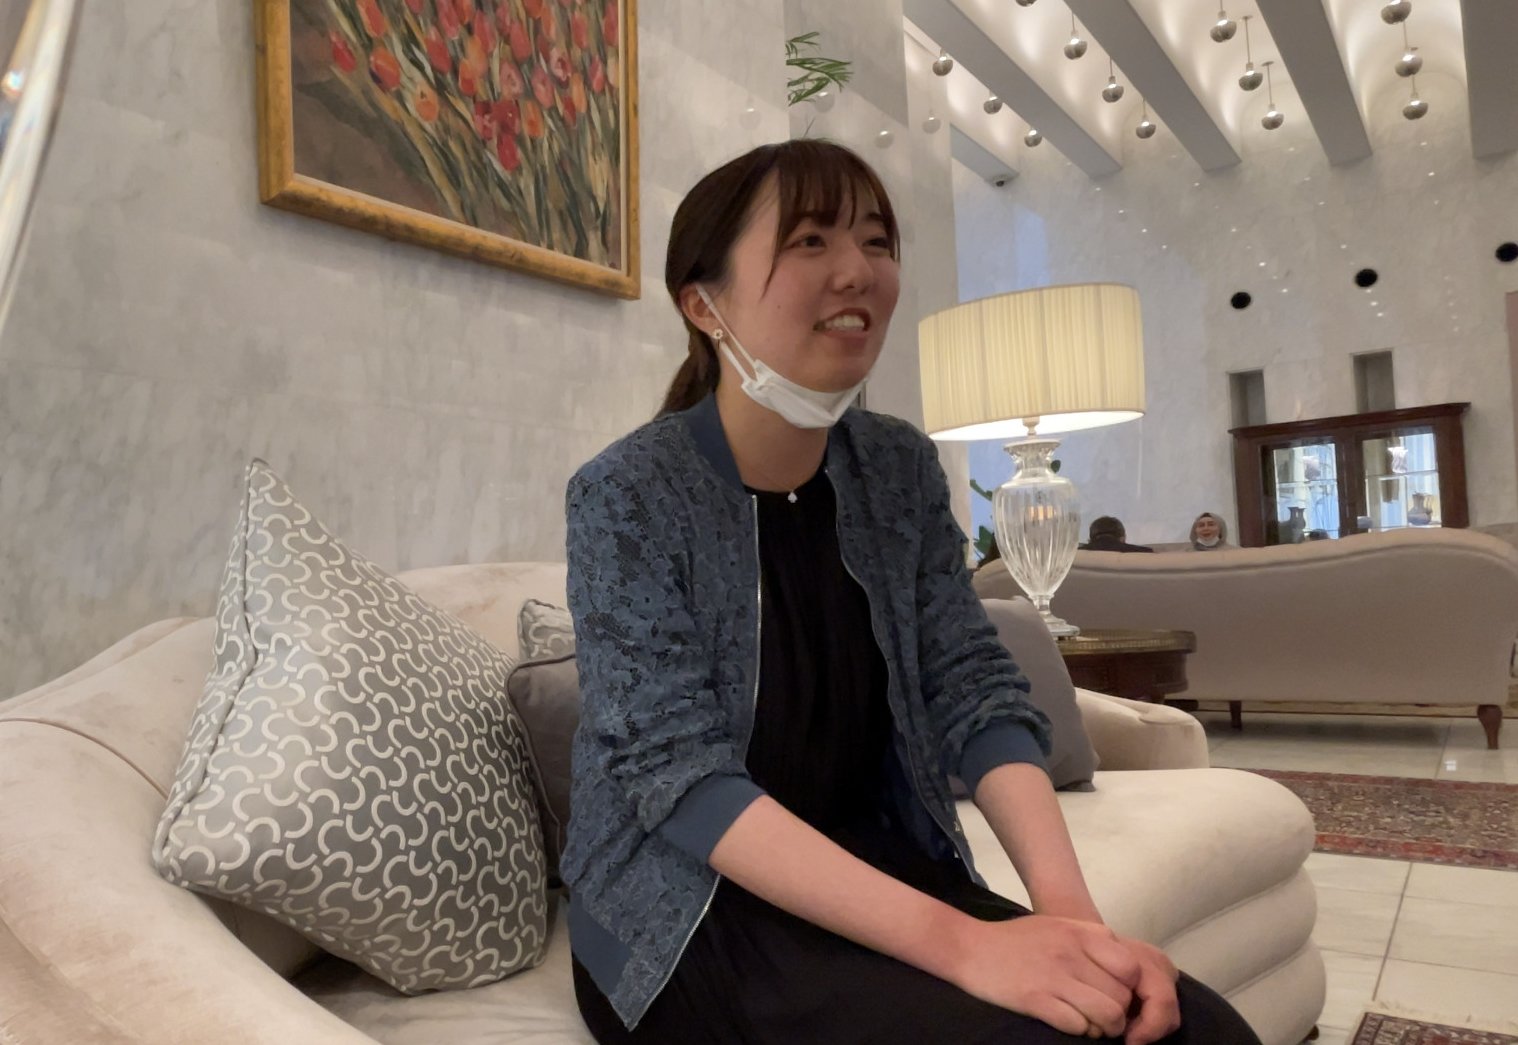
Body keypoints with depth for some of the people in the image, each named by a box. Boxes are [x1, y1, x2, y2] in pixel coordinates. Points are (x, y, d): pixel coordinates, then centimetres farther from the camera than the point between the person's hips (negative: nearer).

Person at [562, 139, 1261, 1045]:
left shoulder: (902, 468, 1)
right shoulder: (628, 495, -15)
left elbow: (976, 689, -5)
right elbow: (681, 773, -23)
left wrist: (1070, 904, -22)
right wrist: (958, 942, -31)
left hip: (882, 869, 5)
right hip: (688, 907, -4)